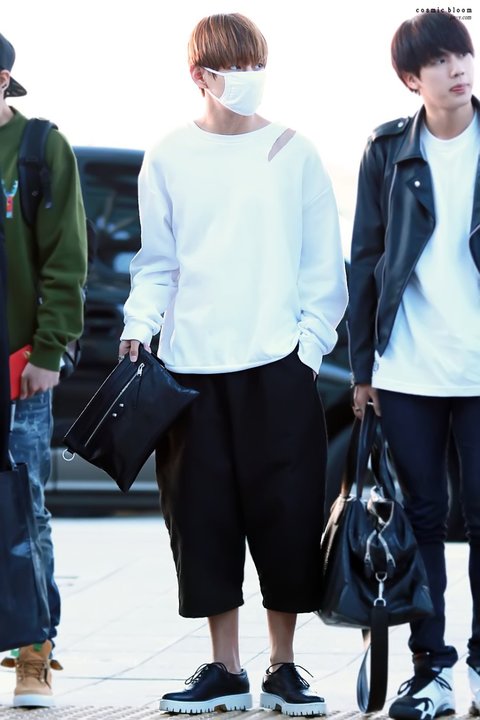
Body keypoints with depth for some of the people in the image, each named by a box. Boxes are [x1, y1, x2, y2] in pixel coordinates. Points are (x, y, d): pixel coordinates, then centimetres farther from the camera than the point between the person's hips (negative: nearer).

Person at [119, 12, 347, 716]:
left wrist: (311, 340, -3)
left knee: (286, 511, -2)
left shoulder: (293, 153, 4)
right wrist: (138, 326, -5)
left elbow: (323, 262, 6)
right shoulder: (169, 159, 6)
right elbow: (157, 262, 9)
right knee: (203, 514, 2)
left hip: (278, 365, -1)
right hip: (191, 364, 1)